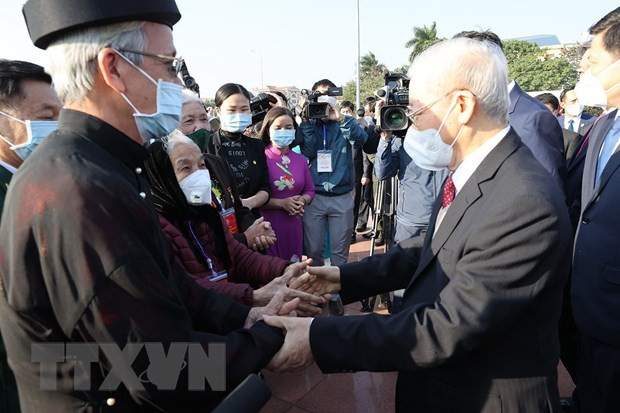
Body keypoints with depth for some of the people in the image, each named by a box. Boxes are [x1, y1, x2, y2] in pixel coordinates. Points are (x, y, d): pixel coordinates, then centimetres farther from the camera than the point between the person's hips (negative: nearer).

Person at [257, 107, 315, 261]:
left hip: (294, 224, 5)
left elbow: (310, 190, 14)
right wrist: (281, 203, -17)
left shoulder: (300, 159, 9)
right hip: (267, 225, -5)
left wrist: (302, 201, -7)